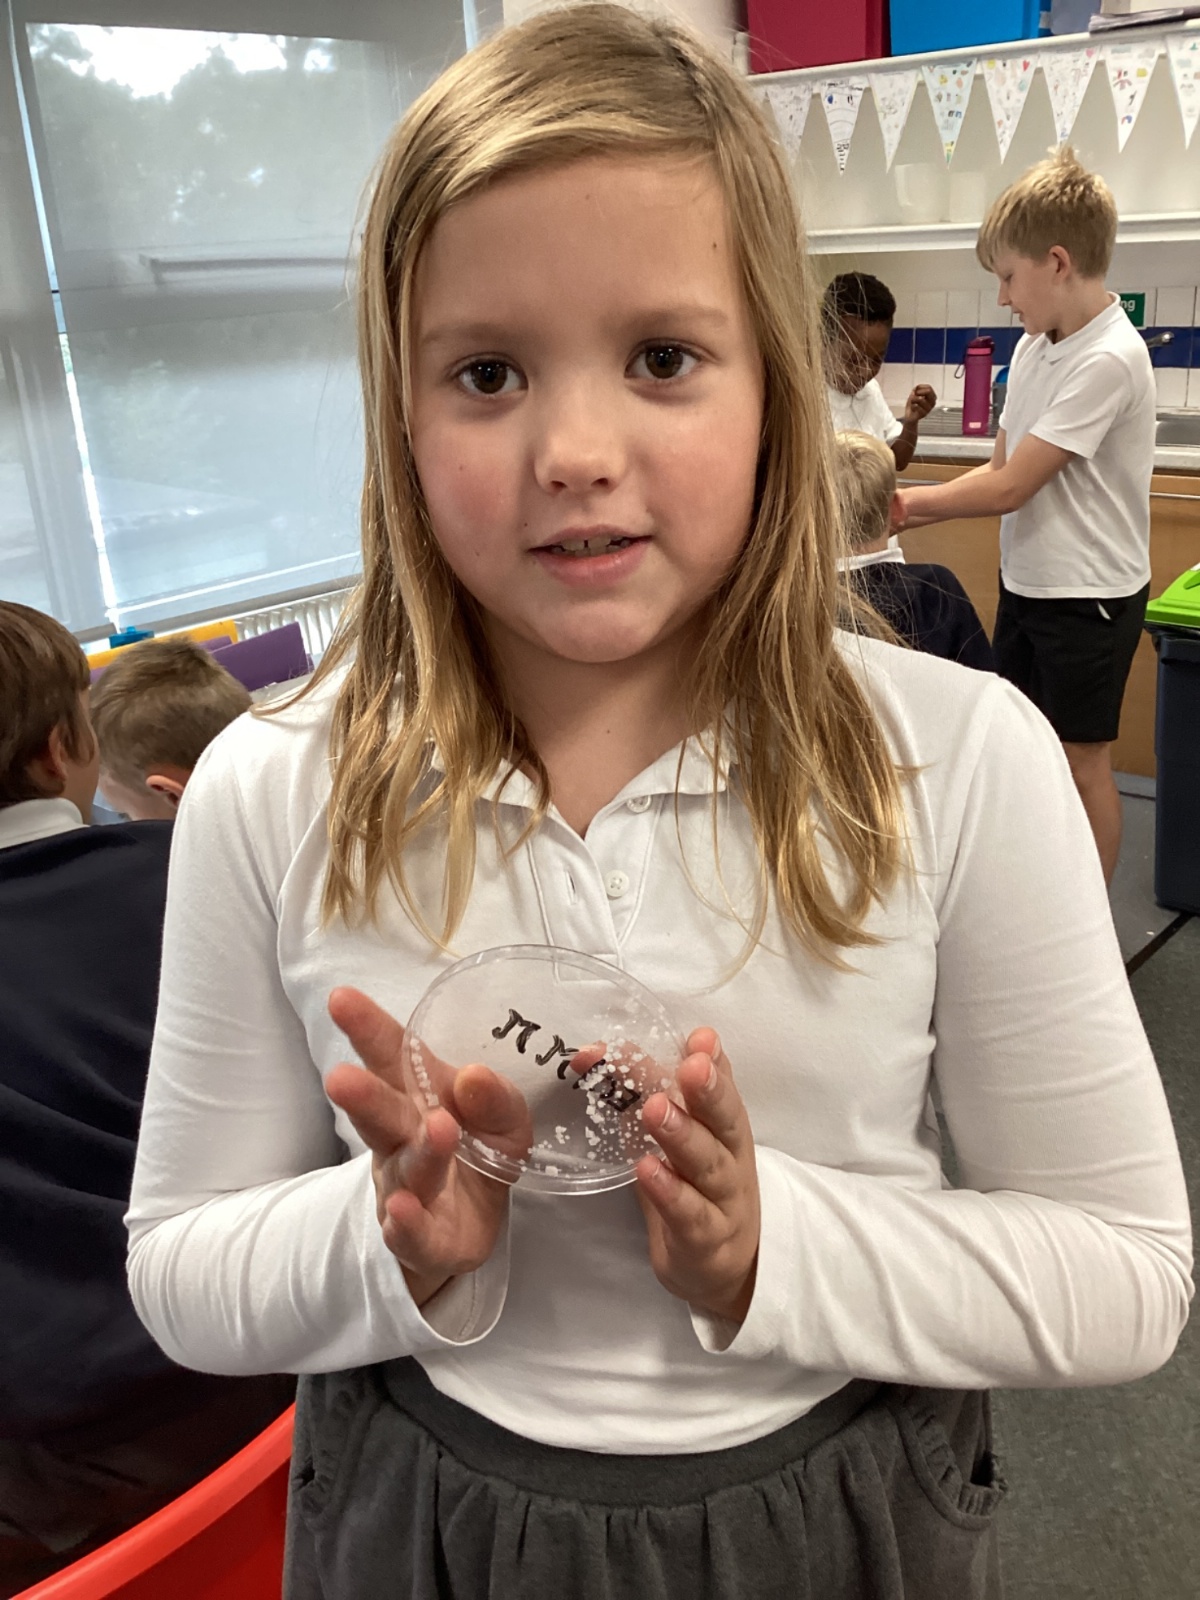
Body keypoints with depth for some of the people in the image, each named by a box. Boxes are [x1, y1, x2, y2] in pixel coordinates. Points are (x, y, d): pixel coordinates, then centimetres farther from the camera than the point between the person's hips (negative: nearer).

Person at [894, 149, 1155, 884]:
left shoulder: (1108, 359, -23)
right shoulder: (1035, 346, 4)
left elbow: (1009, 488, -22)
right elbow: (1002, 470, 6)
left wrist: (904, 503, -12)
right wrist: (897, 513, -5)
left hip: (1088, 594, -8)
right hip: (1026, 582, 8)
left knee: (1082, 762, 4)